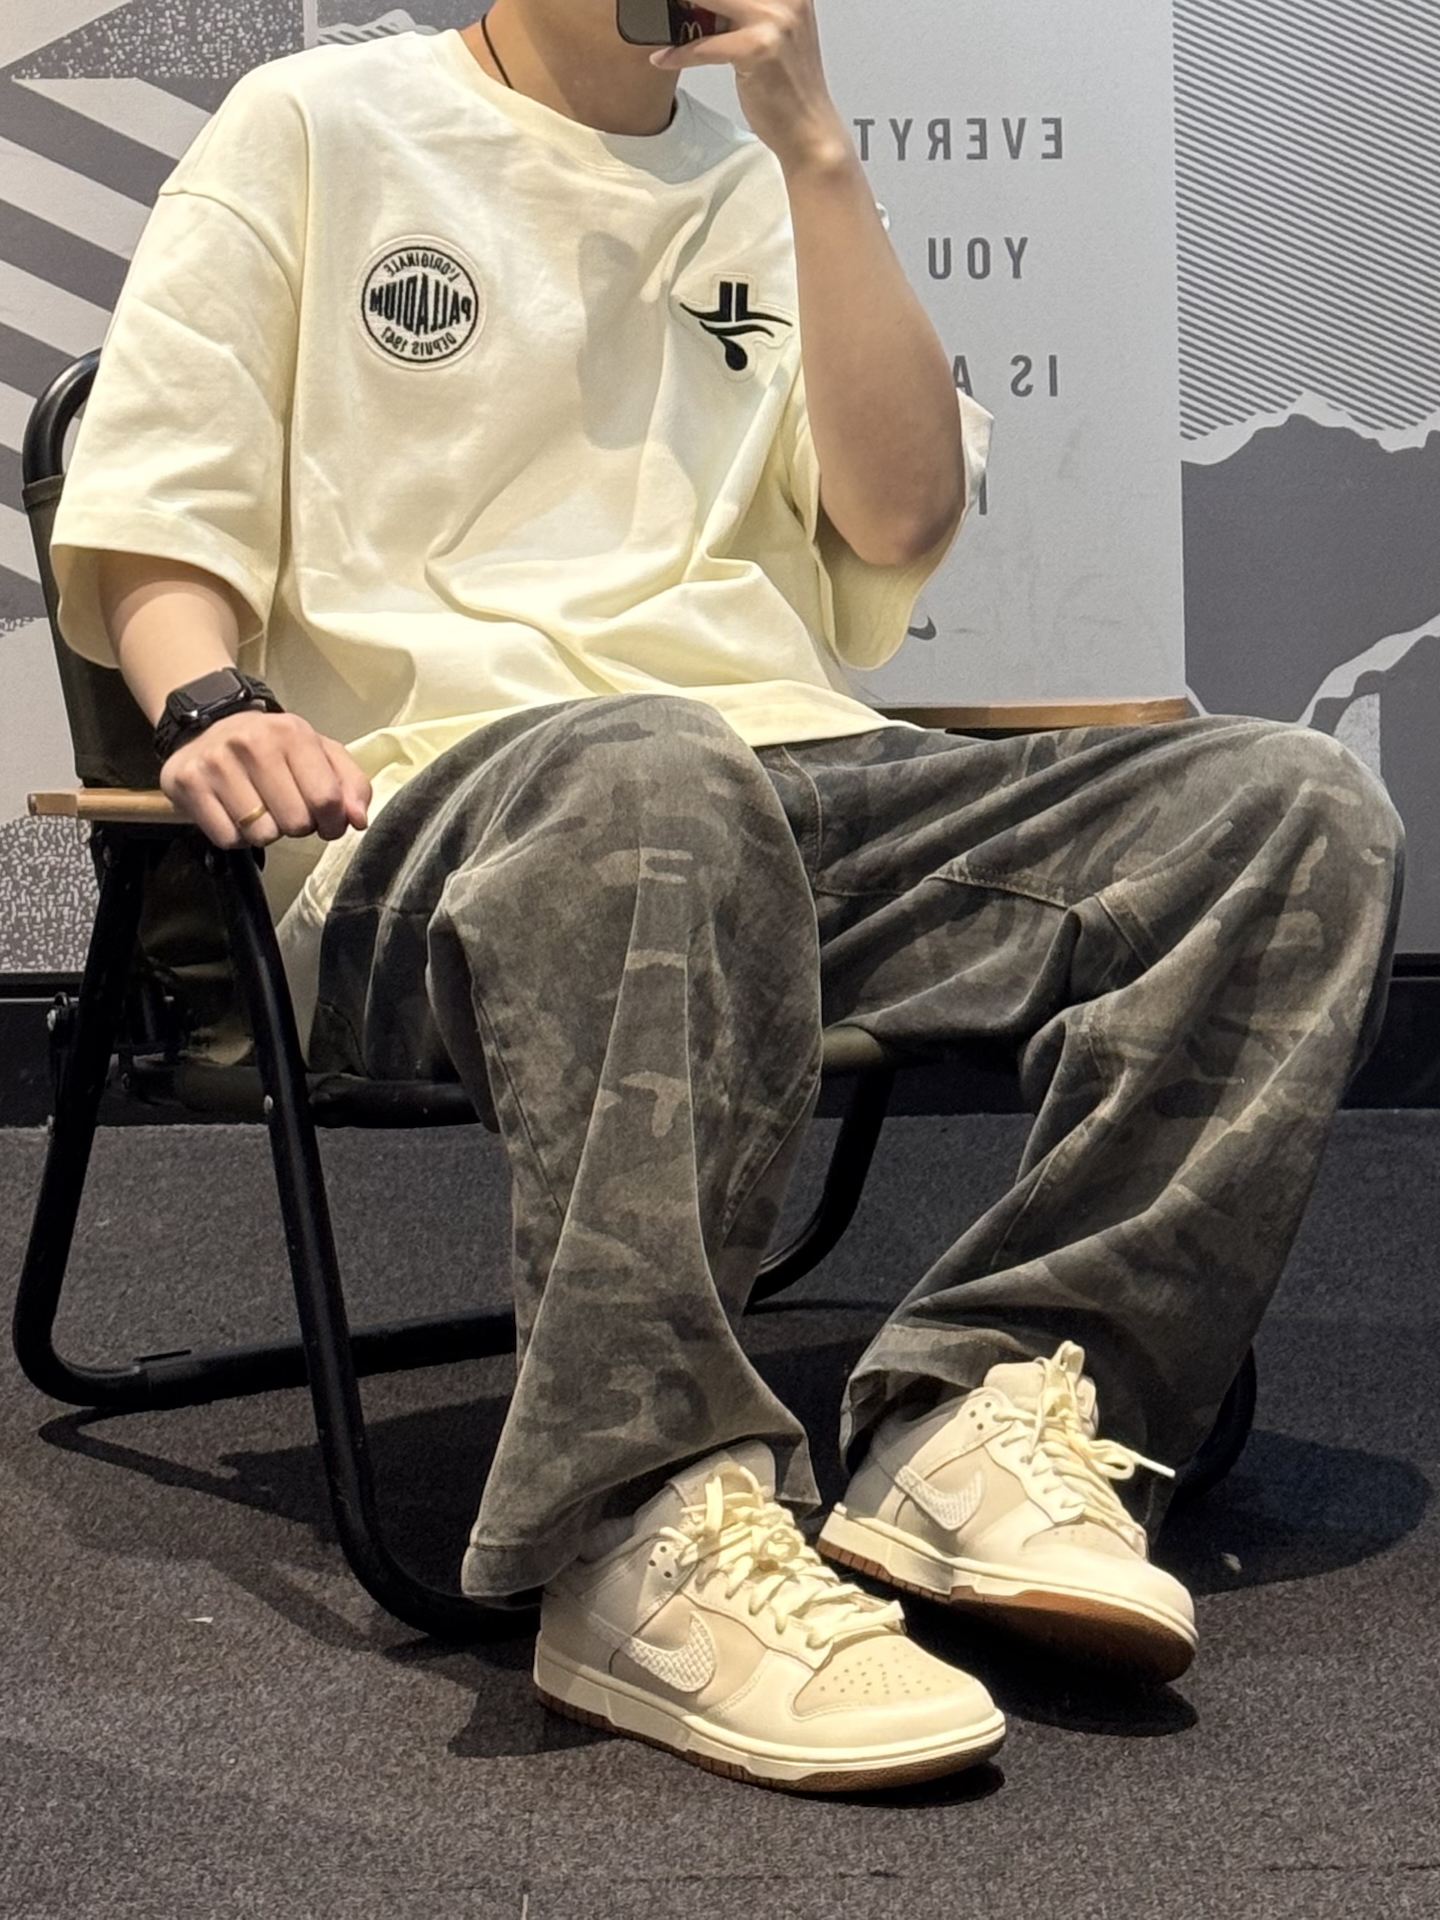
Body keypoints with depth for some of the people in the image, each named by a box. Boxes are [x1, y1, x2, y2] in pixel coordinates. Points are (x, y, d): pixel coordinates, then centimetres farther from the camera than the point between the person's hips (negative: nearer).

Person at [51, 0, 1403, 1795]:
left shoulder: (762, 192, 24)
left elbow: (902, 517, 9)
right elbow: (150, 513, 7)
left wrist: (809, 144, 4)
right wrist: (212, 700, -15)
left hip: (791, 786, 5)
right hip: (431, 801, -4)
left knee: (1300, 807, -16)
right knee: (654, 773, -41)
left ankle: (991, 1410, -26)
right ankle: (650, 1532, -39)